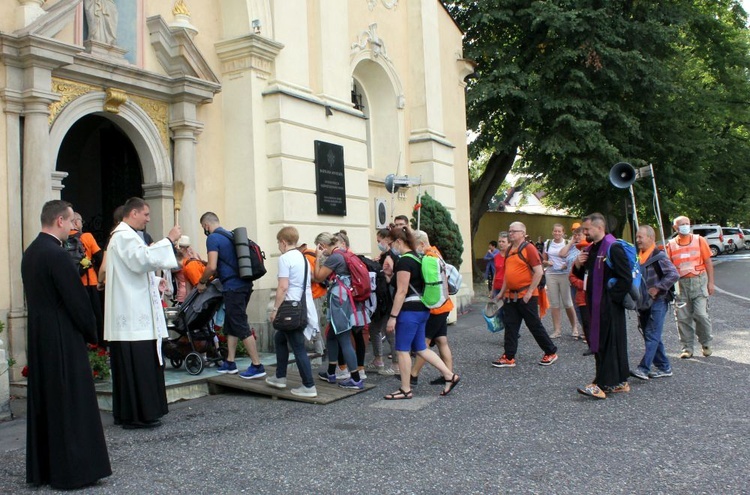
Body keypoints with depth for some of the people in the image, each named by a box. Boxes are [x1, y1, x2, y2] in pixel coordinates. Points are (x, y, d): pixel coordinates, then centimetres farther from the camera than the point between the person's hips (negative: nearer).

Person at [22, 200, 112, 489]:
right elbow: (77, 299, -18)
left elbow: (36, 296, 14)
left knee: (44, 401, 15)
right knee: (71, 403, -1)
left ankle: (42, 468, 25)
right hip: (63, 340, -9)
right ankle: (74, 469, 5)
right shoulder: (56, 254, -19)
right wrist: (91, 332, -2)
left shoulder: (30, 252, 9)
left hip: (38, 337, 9)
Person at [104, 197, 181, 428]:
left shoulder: (125, 235, 23)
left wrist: (154, 280, 17)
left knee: (131, 365, 13)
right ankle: (138, 415, -2)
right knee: (138, 364, -7)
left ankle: (125, 413, 19)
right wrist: (168, 240, -20)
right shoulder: (124, 236, -12)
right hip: (133, 316, -11)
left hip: (132, 314, 11)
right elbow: (144, 259, -28)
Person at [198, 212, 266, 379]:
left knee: (241, 326, -5)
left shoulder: (213, 238, -8)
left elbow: (212, 266, -16)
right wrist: (214, 276, 31)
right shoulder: (231, 235, 18)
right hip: (244, 284, 9)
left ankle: (257, 366, -3)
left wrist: (201, 282, 0)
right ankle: (230, 363, 21)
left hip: (233, 287, -9)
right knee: (230, 324, 16)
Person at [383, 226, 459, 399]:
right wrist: (391, 275, 14)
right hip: (421, 309, 10)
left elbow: (402, 291, -19)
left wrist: (393, 317, -18)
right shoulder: (416, 258, 14)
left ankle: (406, 390, 8)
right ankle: (450, 376, 14)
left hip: (409, 310, -10)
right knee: (421, 348, 15)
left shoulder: (404, 261, -16)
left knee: (402, 350, 0)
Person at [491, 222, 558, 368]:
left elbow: (539, 272, -16)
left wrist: (529, 292, -18)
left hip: (526, 296, -7)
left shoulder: (528, 248, -11)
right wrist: (502, 292, 17)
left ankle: (551, 352, 18)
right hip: (511, 296, 7)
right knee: (510, 327, 6)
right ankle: (509, 357, 11)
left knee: (535, 326, 2)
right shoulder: (509, 250, 12)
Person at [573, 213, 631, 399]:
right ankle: (619, 382, 23)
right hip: (595, 304, 9)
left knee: (607, 343, -6)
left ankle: (603, 384, -3)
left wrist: (612, 297, -17)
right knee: (598, 341, 13)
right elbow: (583, 275, 24)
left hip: (609, 306, -9)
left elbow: (626, 278, -19)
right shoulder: (590, 250, 15)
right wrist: (578, 265, 3)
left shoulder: (613, 248, -14)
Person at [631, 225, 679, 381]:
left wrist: (657, 288, -20)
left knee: (652, 336, -9)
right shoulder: (639, 257, 12)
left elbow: (674, 274, -20)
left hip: (657, 302, -8)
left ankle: (643, 369, -13)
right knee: (651, 337, 11)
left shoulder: (659, 256, -11)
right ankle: (664, 367, 20)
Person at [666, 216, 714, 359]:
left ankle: (706, 344, 14)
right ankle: (687, 348, 11)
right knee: (683, 317, 1)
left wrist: (710, 282, -1)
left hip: (699, 281, -1)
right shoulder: (671, 245, 6)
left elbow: (708, 262, 4)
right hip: (681, 284, 2)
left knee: (701, 314, -8)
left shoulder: (699, 240, 3)